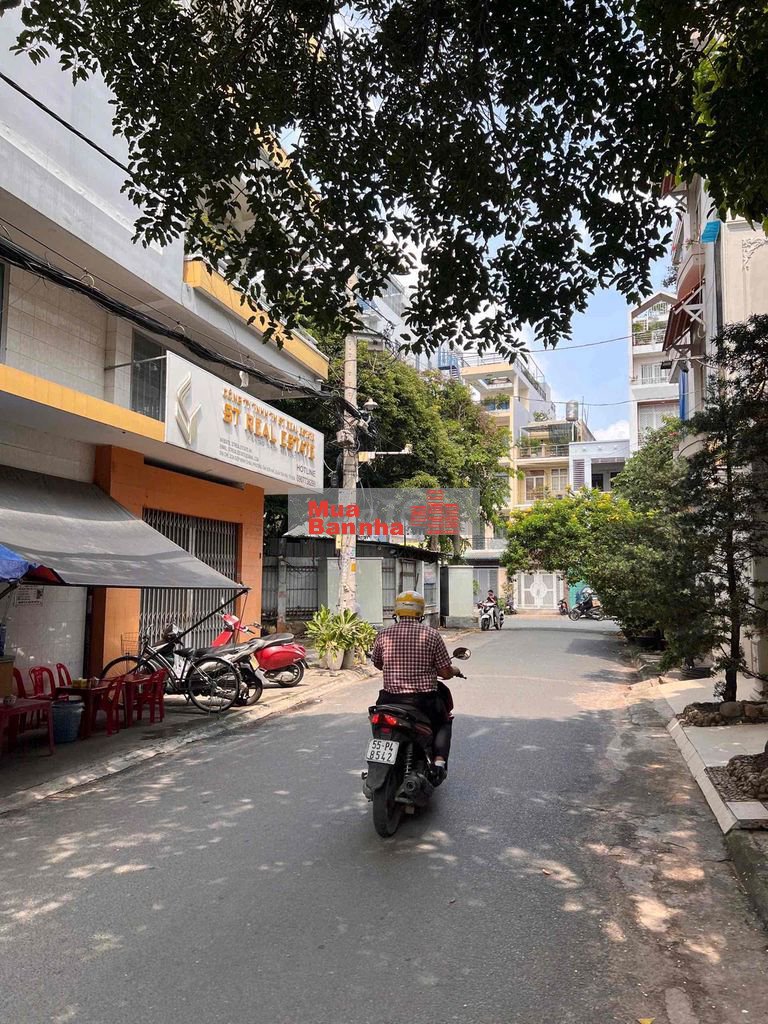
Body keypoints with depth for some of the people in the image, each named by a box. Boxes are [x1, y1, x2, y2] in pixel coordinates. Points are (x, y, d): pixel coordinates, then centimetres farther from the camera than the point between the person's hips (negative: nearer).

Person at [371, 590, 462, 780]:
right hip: (424, 699, -1)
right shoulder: (431, 634, -7)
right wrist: (454, 671, 18)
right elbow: (445, 672, -5)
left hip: (391, 698, 2)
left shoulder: (384, 635, -1)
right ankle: (439, 759, 6)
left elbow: (377, 663, 15)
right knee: (444, 722, 27)